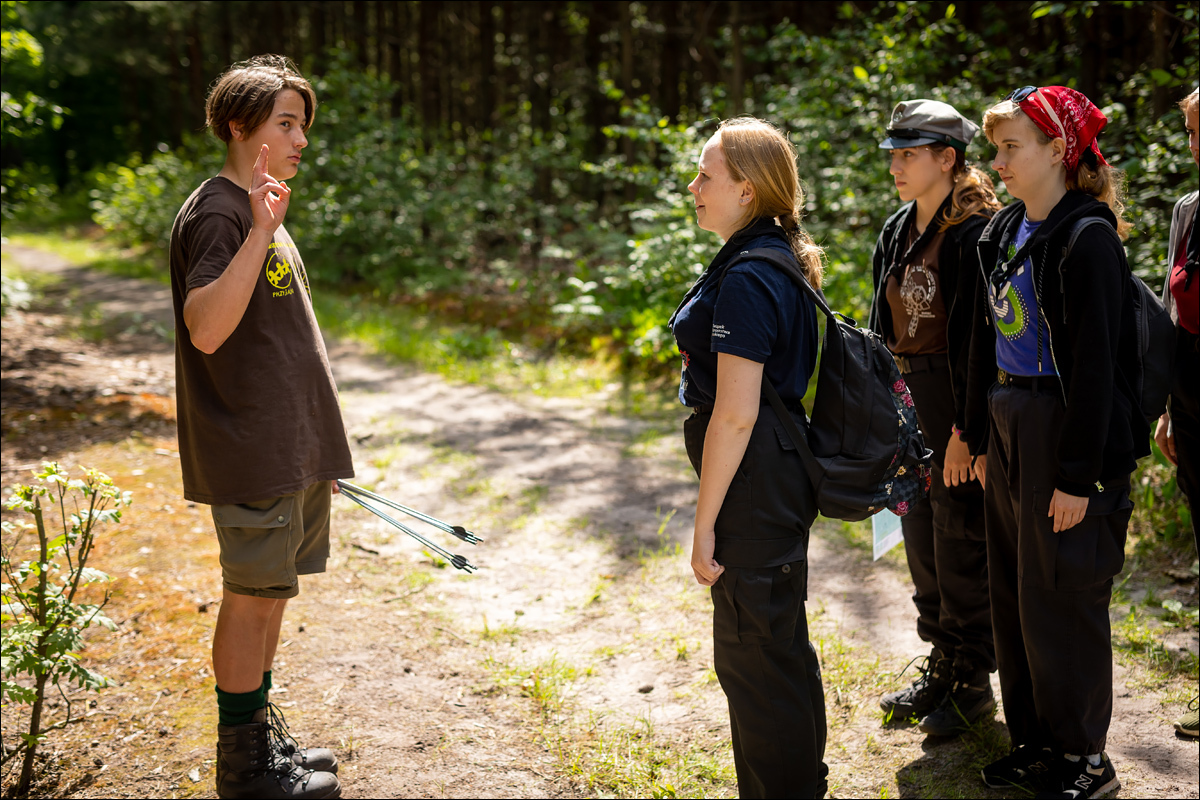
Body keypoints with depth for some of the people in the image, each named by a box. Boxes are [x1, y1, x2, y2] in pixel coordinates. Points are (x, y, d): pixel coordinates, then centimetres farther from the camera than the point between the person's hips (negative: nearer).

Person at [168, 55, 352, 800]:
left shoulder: (260, 211, 16)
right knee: (254, 596, 0)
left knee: (272, 592, 16)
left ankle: (262, 734, 29)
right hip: (252, 453, -9)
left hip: (292, 446, 9)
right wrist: (261, 232, -34)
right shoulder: (216, 213, -15)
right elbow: (206, 328, -28)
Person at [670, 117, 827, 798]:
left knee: (753, 654, 2)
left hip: (753, 485, -10)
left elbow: (735, 415, -23)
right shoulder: (784, 262, 10)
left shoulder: (746, 281, -21)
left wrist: (705, 523, -18)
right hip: (786, 474, 10)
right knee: (785, 644, 21)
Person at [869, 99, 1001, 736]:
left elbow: (975, 337, -18)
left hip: (957, 402, -8)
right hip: (906, 397, 8)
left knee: (962, 540, 2)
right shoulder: (897, 231, 10)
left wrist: (965, 429, -20)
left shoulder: (974, 233, -15)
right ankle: (942, 666, 30)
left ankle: (973, 681, 16)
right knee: (921, 534, 15)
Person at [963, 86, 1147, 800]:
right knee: (1013, 593, 14)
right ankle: (1035, 738, 28)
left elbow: (1095, 364, -18)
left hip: (1067, 431, -8)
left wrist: (1078, 473, -19)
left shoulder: (1086, 237, -15)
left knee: (1061, 599, 0)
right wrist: (980, 438, 14)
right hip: (1007, 426, 8)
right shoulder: (1003, 231, 10)